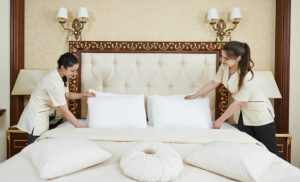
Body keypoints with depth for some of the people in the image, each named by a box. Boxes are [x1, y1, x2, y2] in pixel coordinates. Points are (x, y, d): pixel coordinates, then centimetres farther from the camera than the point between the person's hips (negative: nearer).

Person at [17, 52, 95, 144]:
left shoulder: (60, 76, -1)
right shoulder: (55, 82, -29)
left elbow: (67, 94, 15)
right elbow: (65, 111, -27)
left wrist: (84, 94, 1)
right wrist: (80, 127, -21)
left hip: (41, 117, 9)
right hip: (35, 119, -9)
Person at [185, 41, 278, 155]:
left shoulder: (246, 76, -32)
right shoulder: (224, 67, -13)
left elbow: (237, 103, -26)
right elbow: (214, 83, 1)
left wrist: (220, 120, -16)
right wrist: (194, 96, 5)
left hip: (259, 111, -6)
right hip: (244, 111, 6)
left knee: (269, 149, 7)